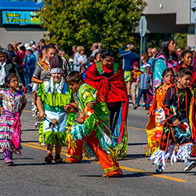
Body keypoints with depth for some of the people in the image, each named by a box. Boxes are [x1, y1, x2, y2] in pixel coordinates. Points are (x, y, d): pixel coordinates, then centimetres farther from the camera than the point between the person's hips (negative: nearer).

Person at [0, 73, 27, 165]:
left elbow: (24, 102, 24)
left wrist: (20, 111, 13)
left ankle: (10, 156, 10)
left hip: (15, 119, 3)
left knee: (15, 137, 0)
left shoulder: (20, 94, 6)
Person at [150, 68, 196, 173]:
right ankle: (160, 164, 18)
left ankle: (186, 162, -23)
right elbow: (165, 106, -12)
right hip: (171, 121, -4)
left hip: (183, 120, 4)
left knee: (187, 137, -17)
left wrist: (186, 119, 15)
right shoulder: (171, 90, -9)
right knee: (166, 141, 3)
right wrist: (173, 119, -18)